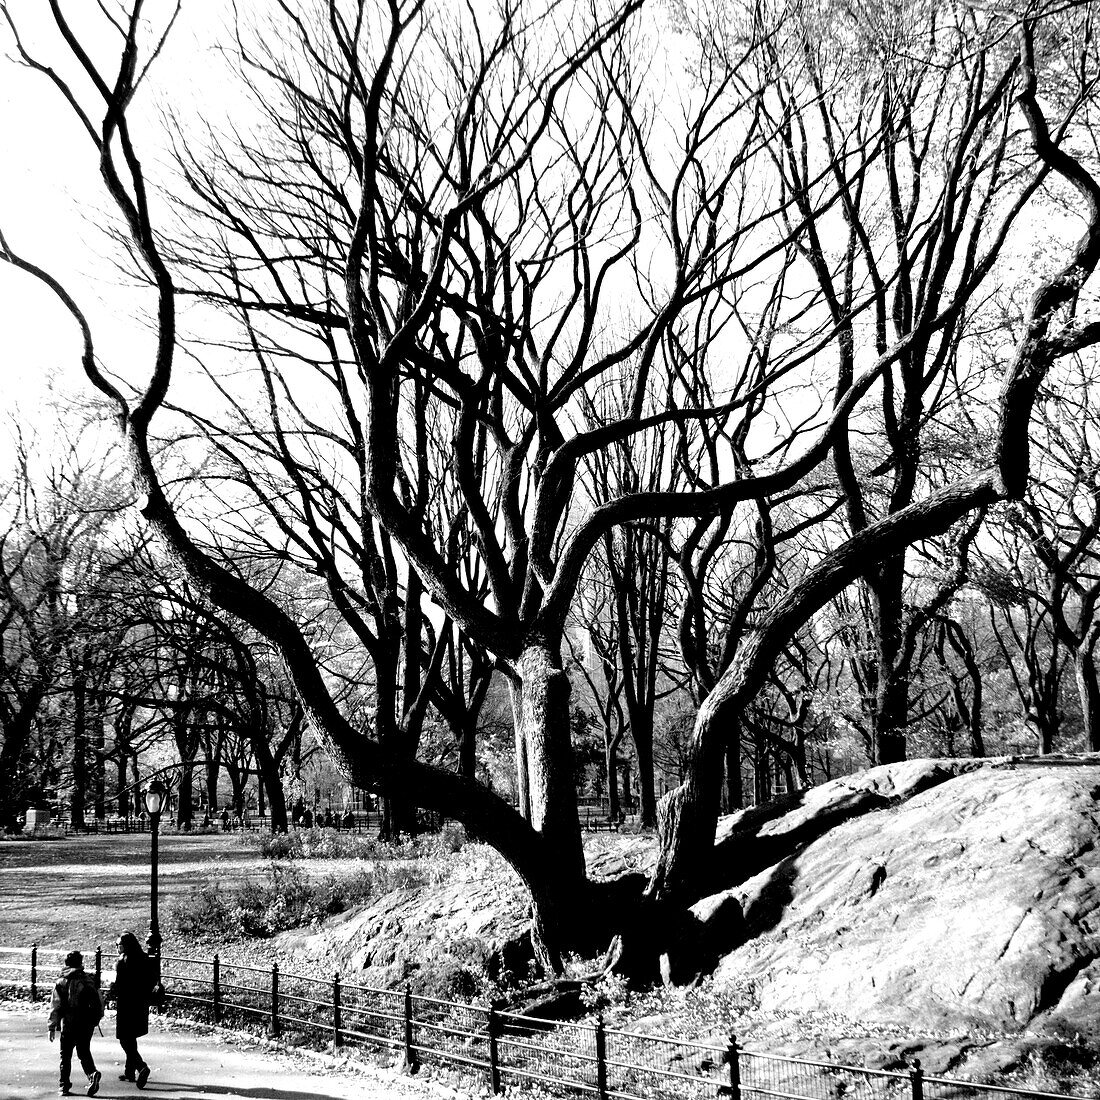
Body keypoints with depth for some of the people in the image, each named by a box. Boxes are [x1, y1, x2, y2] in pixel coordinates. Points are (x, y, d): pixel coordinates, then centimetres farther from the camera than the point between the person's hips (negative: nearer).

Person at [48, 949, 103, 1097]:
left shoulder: (61, 982, -1)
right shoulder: (89, 980, 2)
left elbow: (55, 1006, -1)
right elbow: (99, 1003, 3)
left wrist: (52, 1027, 3)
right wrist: (97, 1018, 18)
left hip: (68, 1024, -2)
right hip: (87, 1024, 2)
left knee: (66, 1055, 10)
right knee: (84, 1052, 14)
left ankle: (64, 1085, 9)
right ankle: (92, 1073, -10)